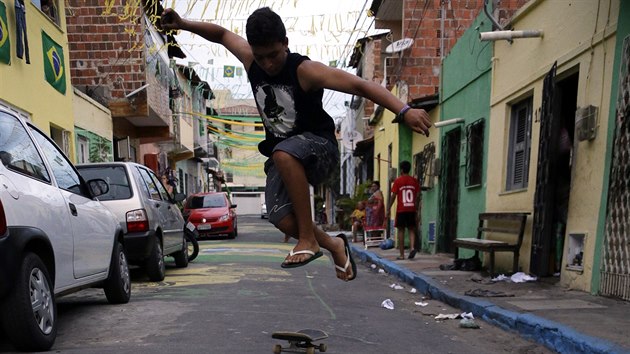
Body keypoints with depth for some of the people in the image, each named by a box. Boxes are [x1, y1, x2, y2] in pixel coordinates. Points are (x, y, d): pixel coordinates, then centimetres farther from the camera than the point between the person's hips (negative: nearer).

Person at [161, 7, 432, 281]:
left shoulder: (305, 70, -20)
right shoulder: (250, 59, -2)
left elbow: (360, 85, -29)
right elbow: (221, 34, 17)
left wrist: (404, 111, -40)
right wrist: (183, 24, 4)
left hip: (319, 147, -5)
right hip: (283, 158, 5)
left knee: (283, 153, -40)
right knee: (282, 219, -17)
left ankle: (308, 238, -25)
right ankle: (334, 245, 13)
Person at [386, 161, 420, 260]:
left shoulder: (398, 180, -4)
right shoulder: (414, 181, 6)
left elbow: (393, 196, -6)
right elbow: (417, 196, 6)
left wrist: (388, 210, 0)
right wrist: (416, 209, 15)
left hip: (401, 210, -3)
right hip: (412, 210, 3)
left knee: (400, 230, 4)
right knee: (411, 230, 11)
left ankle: (402, 254, 5)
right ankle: (412, 247, -12)